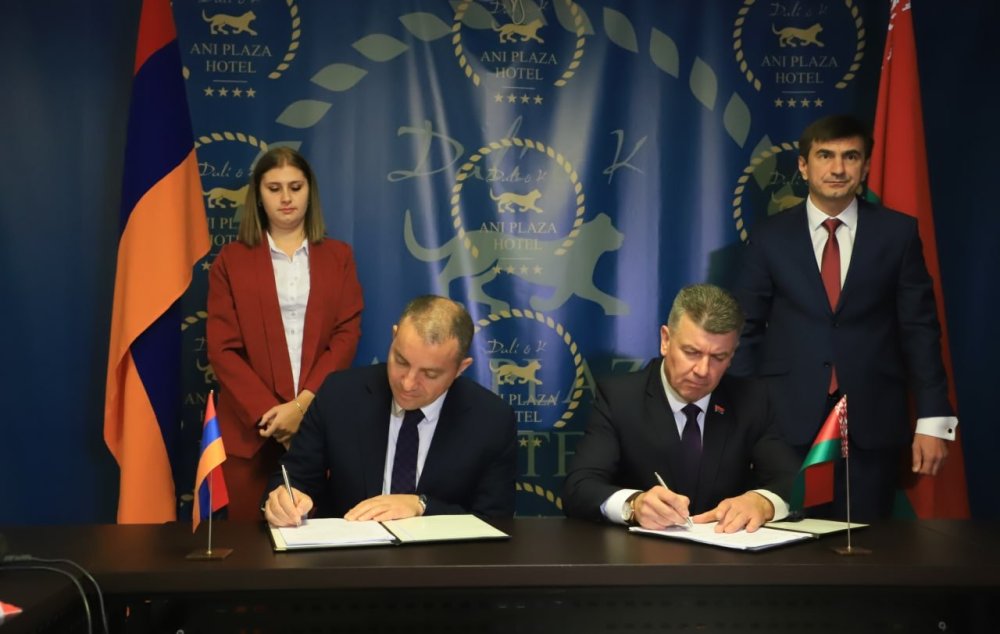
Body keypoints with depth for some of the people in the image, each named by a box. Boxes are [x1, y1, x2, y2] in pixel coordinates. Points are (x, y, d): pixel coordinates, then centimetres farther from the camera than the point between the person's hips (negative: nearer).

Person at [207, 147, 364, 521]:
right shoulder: (231, 260, 7)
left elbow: (347, 335, 1)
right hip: (252, 427, -1)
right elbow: (223, 349, 0)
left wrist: (304, 404, -12)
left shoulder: (338, 257, 11)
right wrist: (268, 412, -12)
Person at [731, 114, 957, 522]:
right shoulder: (770, 237, 4)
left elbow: (920, 329, 3)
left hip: (873, 423, 0)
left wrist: (932, 420, -2)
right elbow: (747, 331, 6)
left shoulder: (897, 233, 4)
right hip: (788, 421, 0)